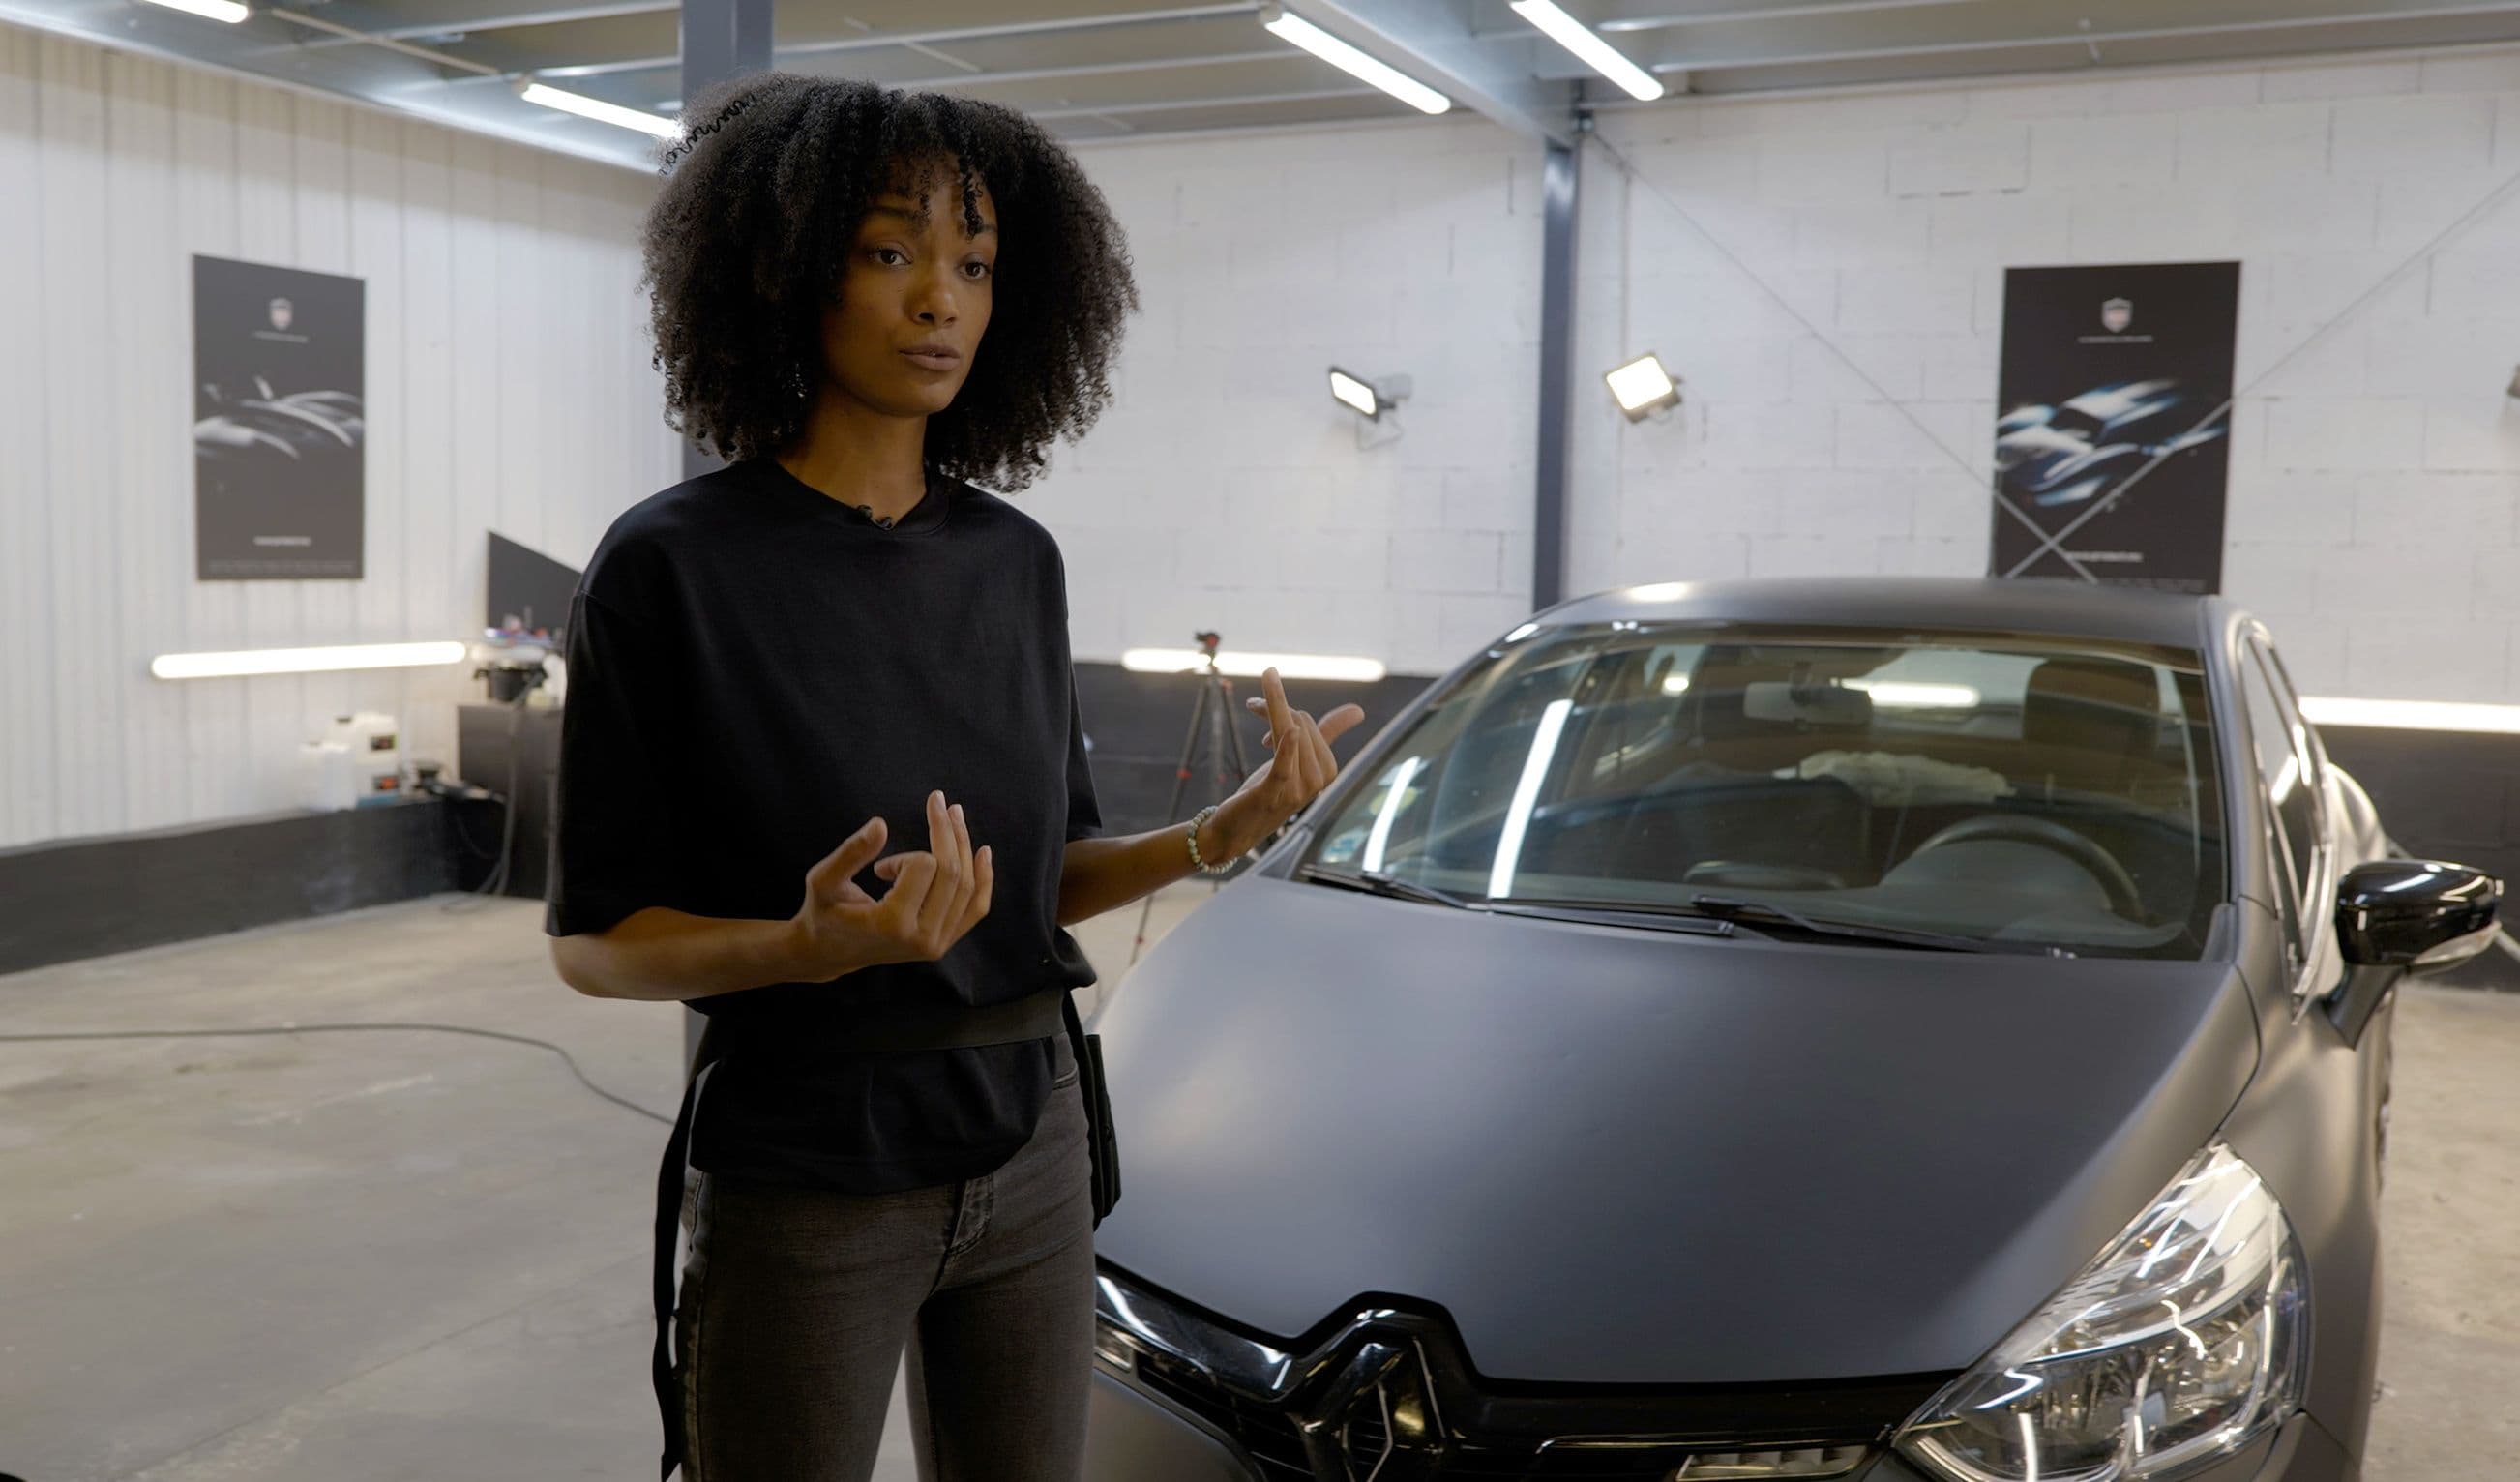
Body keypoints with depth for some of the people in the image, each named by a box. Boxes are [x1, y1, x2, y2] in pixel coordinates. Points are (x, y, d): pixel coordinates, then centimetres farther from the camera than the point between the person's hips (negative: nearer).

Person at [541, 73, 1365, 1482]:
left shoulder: (1016, 559, 3)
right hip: (800, 1189, -4)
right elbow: (591, 940, -9)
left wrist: (1221, 833, -7)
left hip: (1029, 1151, 5)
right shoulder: (675, 564, -11)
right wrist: (814, 945, -27)